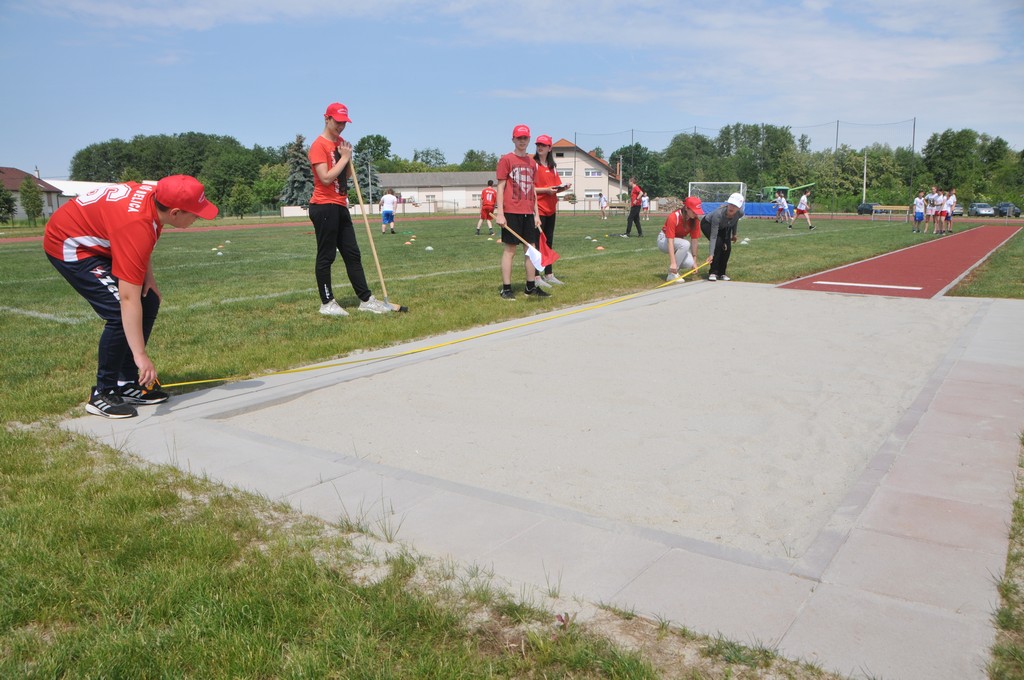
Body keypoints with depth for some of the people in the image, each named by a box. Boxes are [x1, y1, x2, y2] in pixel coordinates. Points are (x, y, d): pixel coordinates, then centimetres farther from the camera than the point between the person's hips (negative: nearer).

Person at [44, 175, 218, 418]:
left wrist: (148, 275, -2)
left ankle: (127, 384, 12)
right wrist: (140, 355, -40)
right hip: (69, 245, -9)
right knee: (122, 313, -20)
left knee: (149, 303, 3)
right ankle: (102, 395, -6)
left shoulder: (157, 195, -14)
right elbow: (128, 299, -40)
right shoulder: (135, 226, -38)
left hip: (98, 241, 9)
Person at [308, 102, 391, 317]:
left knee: (353, 254, 9)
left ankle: (366, 299, 13)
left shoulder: (341, 143, 16)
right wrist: (344, 157, -12)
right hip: (324, 207, -9)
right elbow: (326, 178, -21)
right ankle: (327, 303, 5)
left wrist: (348, 158, 1)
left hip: (340, 207, 9)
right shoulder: (319, 145, -11)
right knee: (326, 256, -2)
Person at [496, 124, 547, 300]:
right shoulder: (506, 159, -2)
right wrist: (500, 213, -13)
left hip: (528, 213, 6)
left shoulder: (532, 162, 15)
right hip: (511, 213, -6)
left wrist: (536, 213, 14)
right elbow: (500, 187, -6)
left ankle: (531, 286, 15)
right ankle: (506, 289, 0)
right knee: (509, 250, -4)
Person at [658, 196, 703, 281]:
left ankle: (675, 271, 11)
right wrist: (673, 263, -42)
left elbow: (694, 240, -10)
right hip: (664, 240, -5)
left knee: (689, 264, -23)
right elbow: (670, 241, -35)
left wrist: (694, 261, -11)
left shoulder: (695, 220, -12)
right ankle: (672, 274, -24)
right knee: (685, 244, -35)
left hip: (679, 241, 5)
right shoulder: (673, 217, -29)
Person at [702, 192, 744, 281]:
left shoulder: (740, 213, -29)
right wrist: (711, 254, -46)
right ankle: (713, 273, -17)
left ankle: (722, 273, 4)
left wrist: (734, 234, 11)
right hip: (708, 224, -5)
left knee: (727, 247, -12)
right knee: (718, 244, -27)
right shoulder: (718, 213, -43)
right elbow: (713, 236, -42)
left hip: (723, 227, 5)